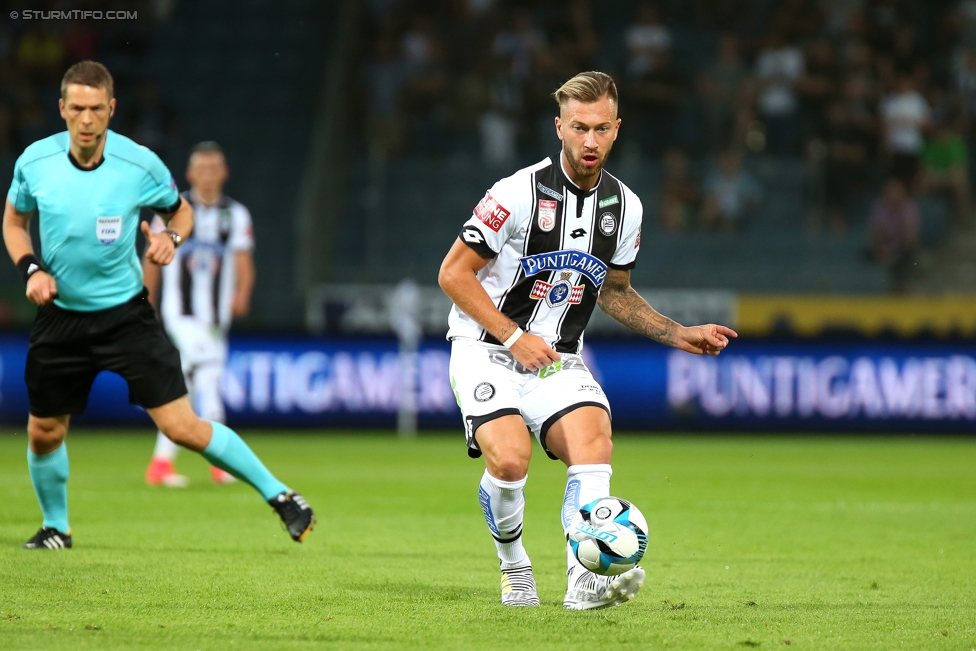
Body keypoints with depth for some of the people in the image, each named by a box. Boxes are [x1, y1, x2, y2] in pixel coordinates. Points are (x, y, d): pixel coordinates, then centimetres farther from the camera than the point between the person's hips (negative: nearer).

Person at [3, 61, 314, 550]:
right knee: (44, 434, 10)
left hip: (125, 312, -3)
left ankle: (276, 494, 2)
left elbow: (180, 211, 6)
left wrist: (170, 239, -16)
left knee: (182, 426, -11)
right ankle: (55, 526, 36)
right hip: (60, 315, 3)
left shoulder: (141, 165, -14)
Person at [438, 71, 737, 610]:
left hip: (558, 359, 4)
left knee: (593, 437, -25)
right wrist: (514, 338, -17)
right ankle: (513, 566, 1)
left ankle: (586, 578, -35)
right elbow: (453, 273, -10)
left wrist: (680, 336, 10)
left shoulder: (624, 207, 3)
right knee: (510, 458, -27)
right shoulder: (519, 193, -15)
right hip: (487, 350, -4)